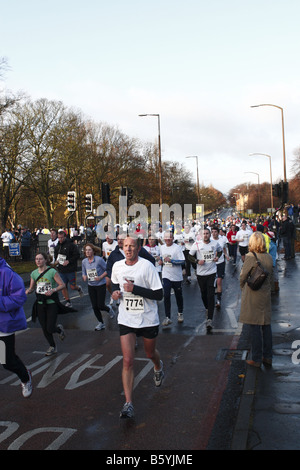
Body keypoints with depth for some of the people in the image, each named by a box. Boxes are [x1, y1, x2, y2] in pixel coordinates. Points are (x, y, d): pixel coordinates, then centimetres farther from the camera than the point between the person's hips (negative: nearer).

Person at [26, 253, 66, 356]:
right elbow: (32, 287, 15)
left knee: (50, 328, -8)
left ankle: (59, 329, 28)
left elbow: (62, 285, -9)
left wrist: (52, 290, -24)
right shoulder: (34, 273, 5)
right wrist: (28, 291, -7)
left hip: (52, 303, -5)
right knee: (44, 329, 9)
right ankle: (52, 347, 31)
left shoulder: (52, 272, -10)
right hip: (40, 304, 5)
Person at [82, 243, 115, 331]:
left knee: (100, 305, -5)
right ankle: (101, 323, 25)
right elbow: (84, 272, 10)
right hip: (91, 286, 5)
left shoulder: (99, 259, -17)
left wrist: (100, 277, -21)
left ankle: (109, 309, 31)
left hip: (101, 285, -5)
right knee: (94, 306, 7)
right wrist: (84, 277, -12)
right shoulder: (84, 261, -1)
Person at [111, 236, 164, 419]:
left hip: (148, 319, -2)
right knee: (128, 361, -7)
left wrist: (134, 289, -26)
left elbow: (159, 294, -18)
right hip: (126, 320, 2)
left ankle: (159, 367, 57)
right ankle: (128, 404, -1)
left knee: (150, 353, 20)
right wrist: (115, 292, -2)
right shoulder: (117, 266, -1)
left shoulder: (147, 266, -16)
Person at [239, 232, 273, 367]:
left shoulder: (250, 256, -15)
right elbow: (271, 276, 9)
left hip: (253, 295, -5)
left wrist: (242, 287, 8)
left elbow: (243, 276, -10)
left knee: (255, 327, 1)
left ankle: (256, 359, 8)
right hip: (266, 294, 6)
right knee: (266, 325, 13)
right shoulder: (269, 257, 2)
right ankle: (267, 356, 21)